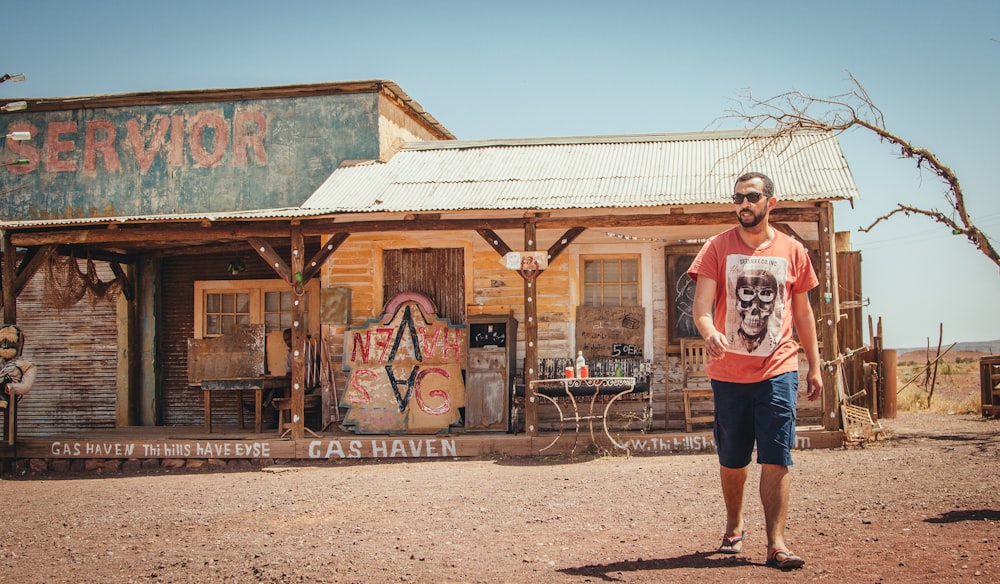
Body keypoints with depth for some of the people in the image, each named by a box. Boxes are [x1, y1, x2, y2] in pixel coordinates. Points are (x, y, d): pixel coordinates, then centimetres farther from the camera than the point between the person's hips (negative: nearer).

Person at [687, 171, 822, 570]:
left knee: (776, 459, -6)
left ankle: (776, 544, -2)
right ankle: (734, 526, 33)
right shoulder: (717, 248, 1)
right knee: (732, 460, 11)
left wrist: (814, 366, 12)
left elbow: (803, 313, 14)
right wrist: (709, 333, -29)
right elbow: (701, 304, -8)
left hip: (778, 370, 0)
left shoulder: (793, 251, 6)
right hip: (729, 372, 0)